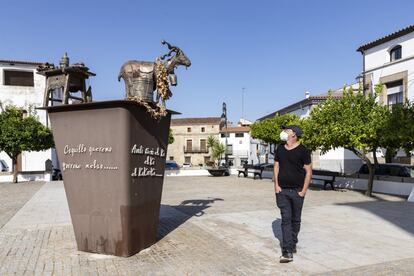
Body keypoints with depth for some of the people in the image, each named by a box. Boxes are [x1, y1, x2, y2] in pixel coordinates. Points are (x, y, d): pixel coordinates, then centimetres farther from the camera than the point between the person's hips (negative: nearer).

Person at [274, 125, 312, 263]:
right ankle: (287, 252, -4)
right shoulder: (280, 149, 8)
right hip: (282, 190, 2)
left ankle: (293, 244, 31)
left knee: (295, 220, 11)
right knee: (286, 219, -3)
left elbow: (308, 171, -5)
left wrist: (304, 190, -9)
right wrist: (276, 185, 2)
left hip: (297, 191, -2)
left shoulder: (302, 150, -5)